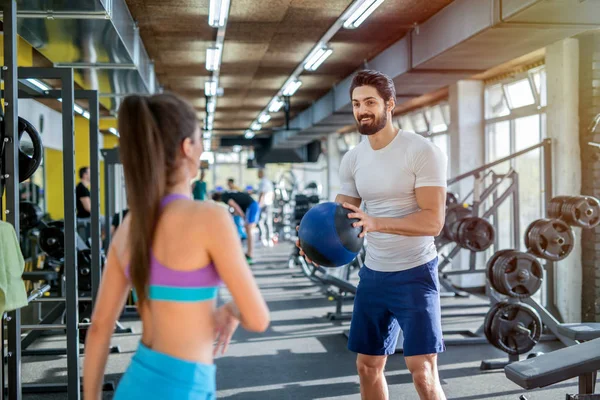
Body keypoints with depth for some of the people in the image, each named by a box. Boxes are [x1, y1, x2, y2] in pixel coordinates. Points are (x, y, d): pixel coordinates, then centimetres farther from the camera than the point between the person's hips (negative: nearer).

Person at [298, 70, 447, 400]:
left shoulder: (422, 152, -14)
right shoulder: (352, 159, 5)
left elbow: (433, 221, -21)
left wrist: (377, 223, -36)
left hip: (414, 273, -6)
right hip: (373, 273, 6)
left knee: (422, 371, -8)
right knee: (368, 365, 12)